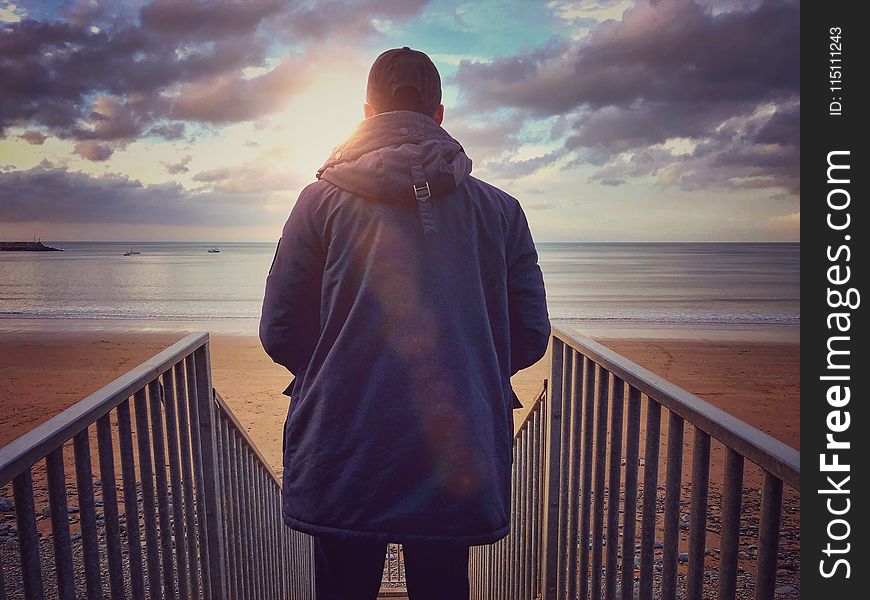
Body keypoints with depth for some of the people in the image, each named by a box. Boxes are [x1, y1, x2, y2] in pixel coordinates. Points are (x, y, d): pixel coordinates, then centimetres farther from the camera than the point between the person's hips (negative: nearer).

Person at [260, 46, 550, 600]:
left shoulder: (323, 200, -1)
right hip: (457, 467, 1)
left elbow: (279, 334, 0)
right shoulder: (500, 210, 2)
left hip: (342, 463, 0)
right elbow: (531, 337, 4)